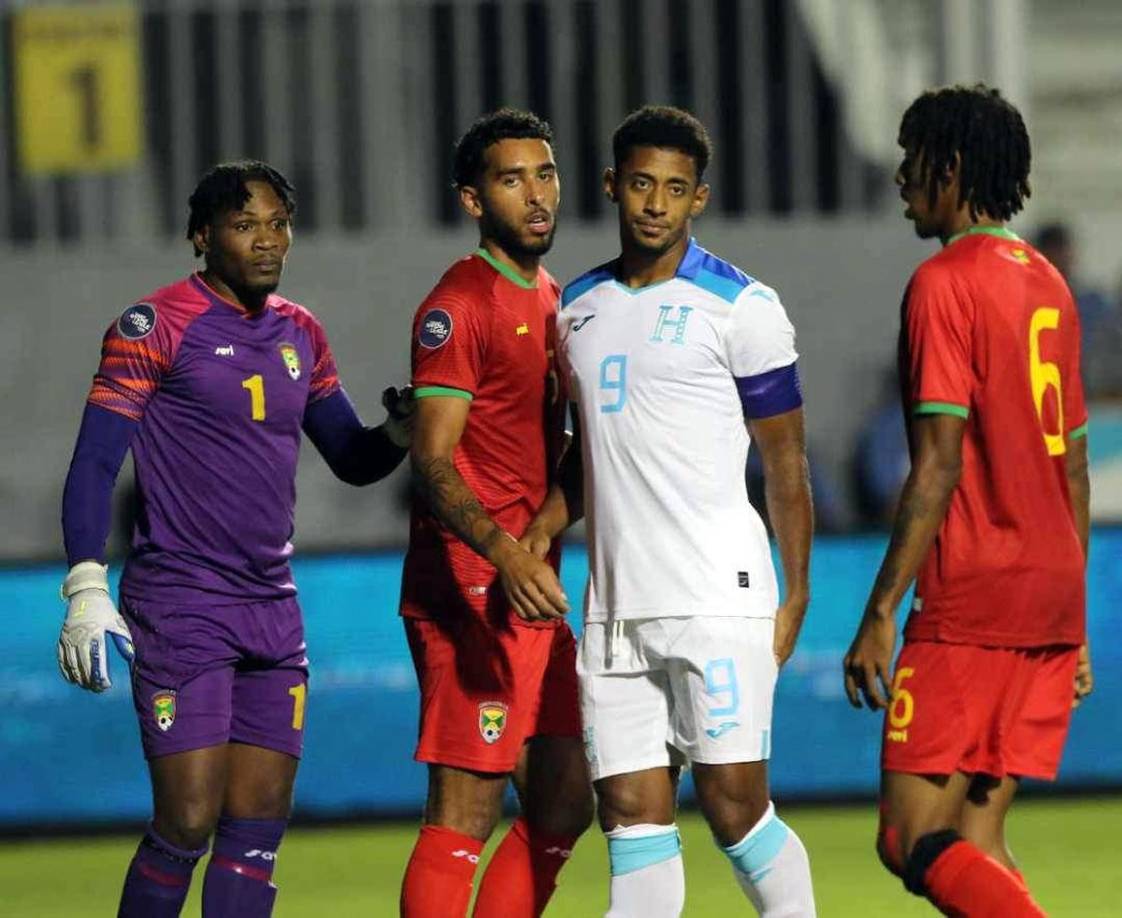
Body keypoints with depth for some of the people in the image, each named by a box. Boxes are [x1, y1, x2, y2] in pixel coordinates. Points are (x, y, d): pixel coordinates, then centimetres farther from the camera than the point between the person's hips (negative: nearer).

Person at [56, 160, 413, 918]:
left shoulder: (300, 334, 13)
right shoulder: (155, 326, -7)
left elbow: (352, 460, 20)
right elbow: (95, 463, -8)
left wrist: (398, 432, -3)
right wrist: (87, 590, -18)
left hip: (273, 610, 7)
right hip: (179, 609, -6)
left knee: (260, 822, 2)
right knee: (188, 822, -10)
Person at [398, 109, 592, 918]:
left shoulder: (551, 302, 18)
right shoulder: (459, 305, -10)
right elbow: (434, 461, -20)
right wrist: (504, 555, -33)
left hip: (534, 598, 9)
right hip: (468, 592, -9)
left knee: (563, 805, 11)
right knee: (467, 812, -11)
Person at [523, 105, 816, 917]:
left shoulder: (740, 307, -2)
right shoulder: (580, 307, 15)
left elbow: (785, 458, -1)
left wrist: (795, 597, -5)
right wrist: (545, 528, 8)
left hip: (719, 599, -5)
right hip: (614, 605, 5)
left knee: (734, 803, -9)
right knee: (633, 813, 0)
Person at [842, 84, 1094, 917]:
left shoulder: (943, 283, -9)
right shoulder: (1048, 285, 16)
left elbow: (938, 464, -16)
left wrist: (880, 614, -15)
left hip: (970, 606, -8)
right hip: (1052, 600, 8)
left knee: (913, 840, -8)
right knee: (975, 839, 11)